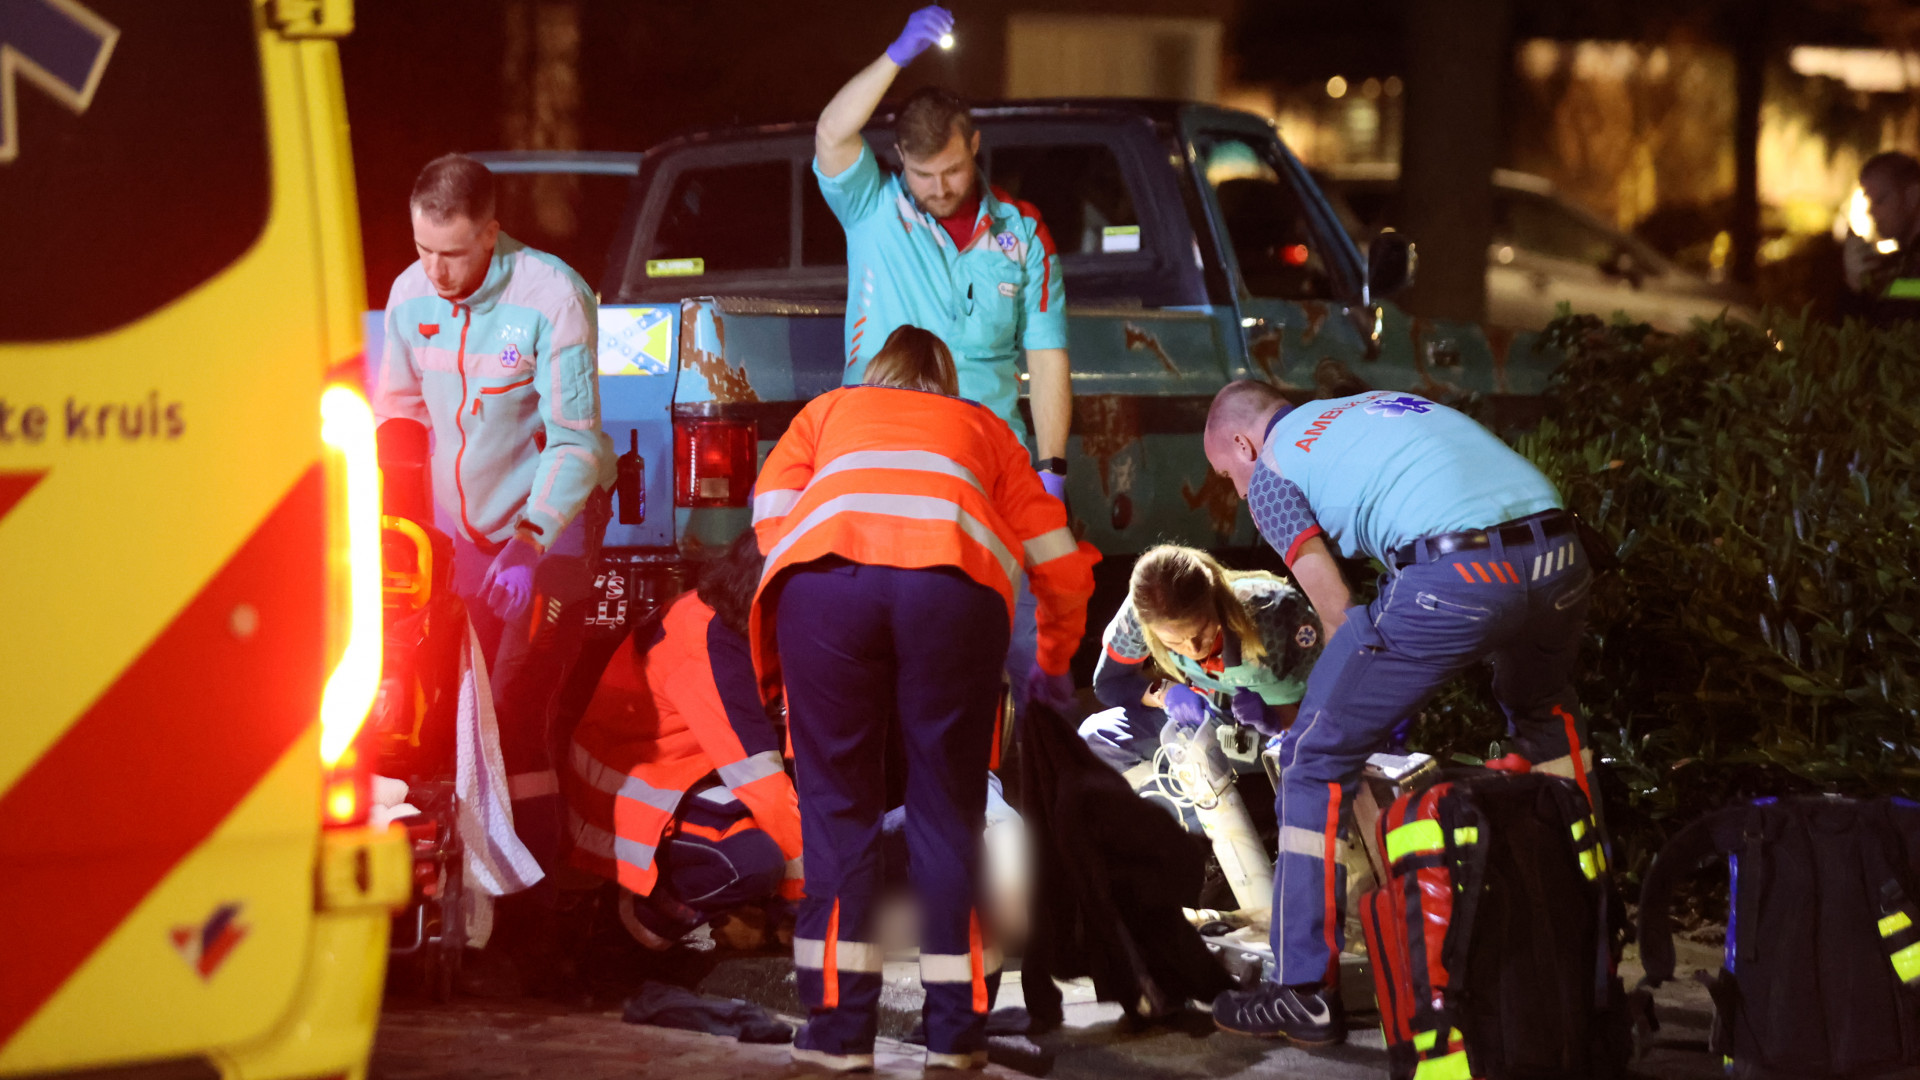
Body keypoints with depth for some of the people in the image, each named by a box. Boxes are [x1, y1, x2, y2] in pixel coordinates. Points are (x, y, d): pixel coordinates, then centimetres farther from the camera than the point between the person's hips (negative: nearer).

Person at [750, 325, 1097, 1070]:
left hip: (827, 580, 0)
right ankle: (955, 1029, 9)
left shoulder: (829, 411, 35)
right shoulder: (983, 429, 35)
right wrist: (1053, 661, 47)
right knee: (948, 810, 9)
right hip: (956, 583, 0)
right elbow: (1062, 567, 32)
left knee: (839, 806, 7)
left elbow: (772, 514, 19)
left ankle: (840, 1026, 4)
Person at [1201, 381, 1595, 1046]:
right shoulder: (1381, 406, 35)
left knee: (1320, 759, 8)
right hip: (1560, 556, 7)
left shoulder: (1272, 470, 15)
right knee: (1545, 716, 36)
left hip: (1453, 578, -7)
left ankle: (1304, 994, 9)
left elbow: (1336, 609, 9)